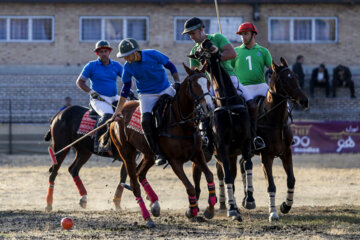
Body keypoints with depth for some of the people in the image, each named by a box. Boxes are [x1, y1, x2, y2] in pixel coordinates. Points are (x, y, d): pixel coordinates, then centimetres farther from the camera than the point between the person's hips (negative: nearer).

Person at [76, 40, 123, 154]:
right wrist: (92, 92, -9)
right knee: (108, 115, -35)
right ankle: (98, 143, -34)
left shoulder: (116, 66, 12)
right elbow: (79, 82, 3)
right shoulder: (92, 66, 2)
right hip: (99, 99, -5)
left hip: (114, 98, 5)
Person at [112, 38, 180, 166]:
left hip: (166, 90, 0)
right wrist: (117, 112, 0)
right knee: (146, 121, -24)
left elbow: (170, 66, 0)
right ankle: (158, 154, -20)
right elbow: (125, 90, 1)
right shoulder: (128, 67, -7)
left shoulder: (153, 55, -14)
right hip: (147, 96, 0)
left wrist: (177, 82, -14)